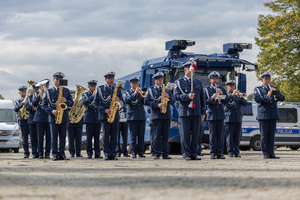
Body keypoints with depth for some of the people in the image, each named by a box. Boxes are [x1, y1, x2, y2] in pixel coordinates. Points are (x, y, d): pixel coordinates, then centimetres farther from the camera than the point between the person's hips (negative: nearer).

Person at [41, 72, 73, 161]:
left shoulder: (66, 91, 11)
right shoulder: (48, 91, 6)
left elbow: (71, 104, 9)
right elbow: (44, 105, 3)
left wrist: (66, 101, -13)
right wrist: (51, 111, -13)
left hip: (64, 117, 2)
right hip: (53, 117, -2)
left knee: (63, 137, 2)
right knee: (54, 136, -3)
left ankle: (62, 154, 7)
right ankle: (55, 154, 1)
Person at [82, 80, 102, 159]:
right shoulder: (85, 94, 5)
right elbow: (84, 102, -13)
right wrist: (92, 96, -20)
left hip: (98, 118, 2)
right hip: (89, 118, -2)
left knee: (97, 136, 2)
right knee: (89, 137, -2)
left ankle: (97, 153, 4)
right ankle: (89, 153, 3)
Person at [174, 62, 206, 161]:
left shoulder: (198, 83, 17)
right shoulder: (179, 82, 5)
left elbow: (202, 99, 18)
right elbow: (176, 96, -4)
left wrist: (203, 112, 12)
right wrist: (187, 96, -19)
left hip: (196, 112, 4)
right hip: (185, 112, -4)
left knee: (195, 134, 3)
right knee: (185, 134, -3)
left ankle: (193, 154, 8)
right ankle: (186, 154, 1)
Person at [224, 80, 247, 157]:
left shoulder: (238, 95, 17)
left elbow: (245, 104, 7)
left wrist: (241, 97, -13)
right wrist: (232, 94, -26)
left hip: (238, 119, 4)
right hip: (229, 119, -4)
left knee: (237, 137, 2)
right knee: (229, 137, -4)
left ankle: (236, 152, 5)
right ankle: (230, 152, 1)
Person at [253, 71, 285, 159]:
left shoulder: (274, 89, 19)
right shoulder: (258, 89, 8)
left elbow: (282, 98, 8)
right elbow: (256, 99, -9)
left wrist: (277, 93, -11)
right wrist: (266, 96, -20)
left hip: (273, 115, 4)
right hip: (263, 115, -3)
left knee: (272, 135, 2)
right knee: (264, 135, -4)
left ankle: (271, 153, 4)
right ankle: (265, 153, -2)